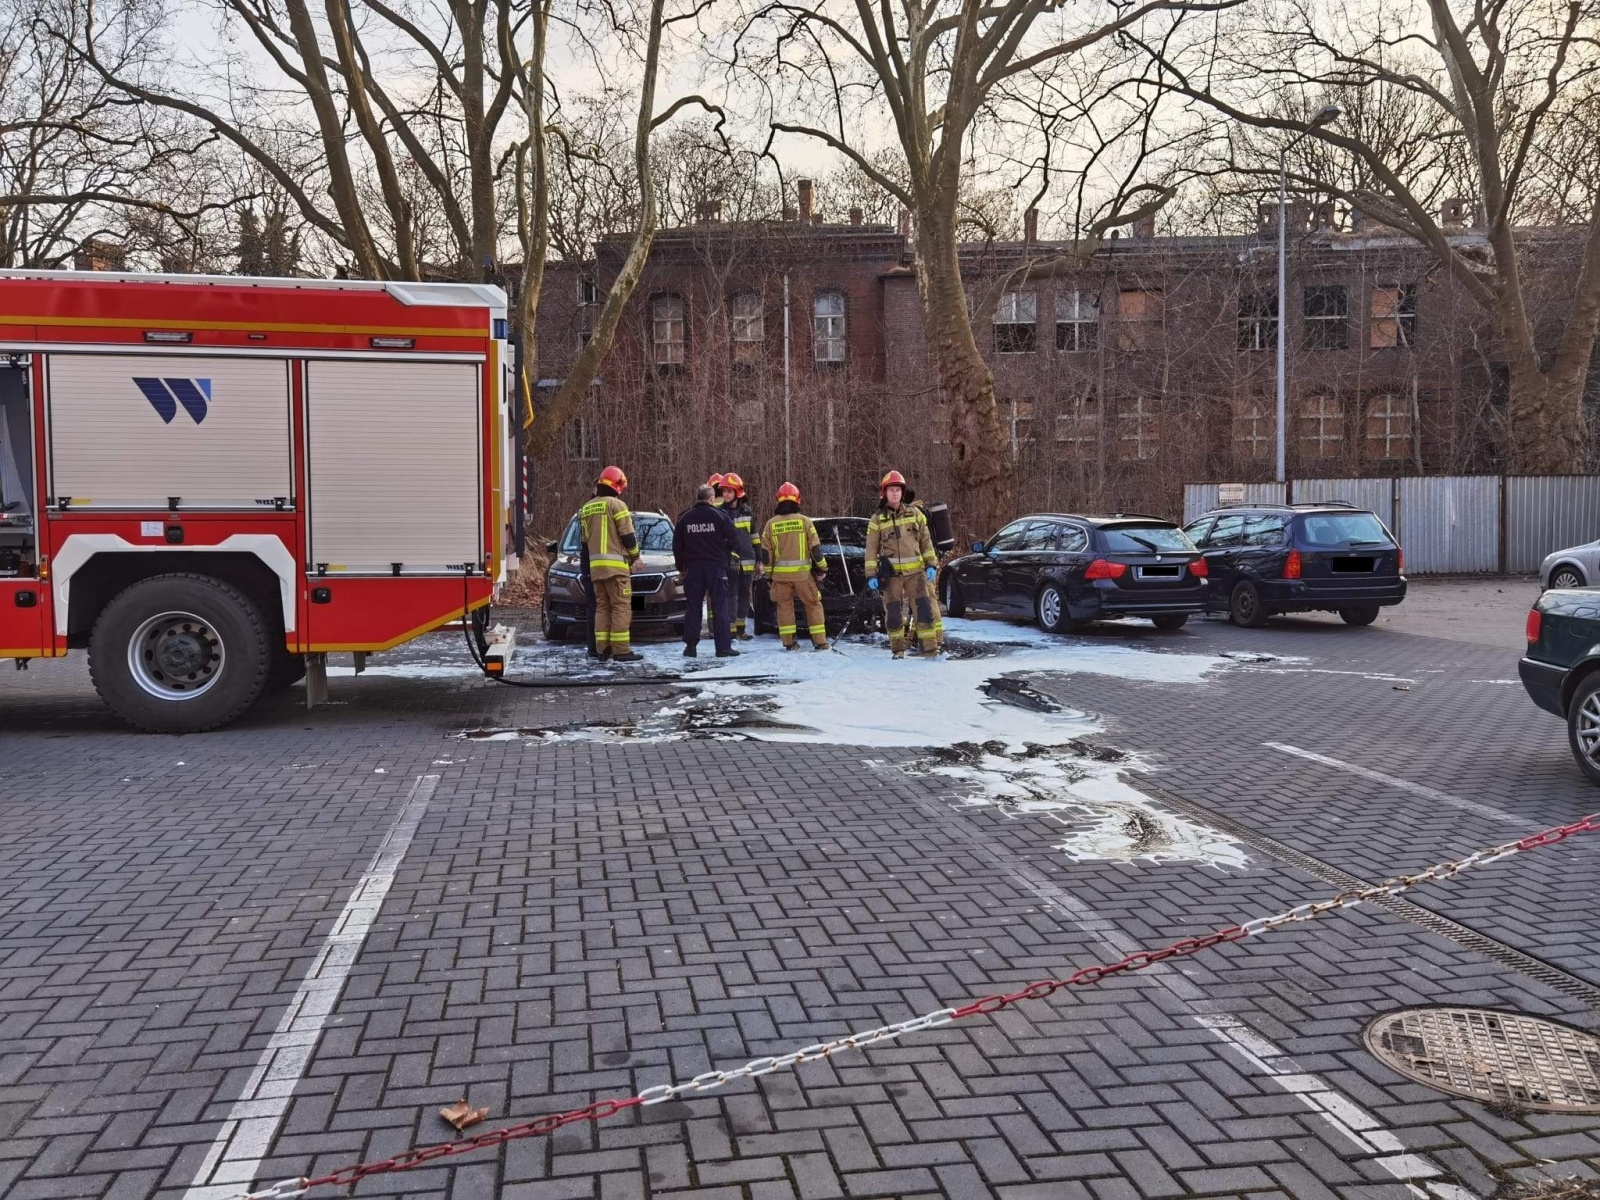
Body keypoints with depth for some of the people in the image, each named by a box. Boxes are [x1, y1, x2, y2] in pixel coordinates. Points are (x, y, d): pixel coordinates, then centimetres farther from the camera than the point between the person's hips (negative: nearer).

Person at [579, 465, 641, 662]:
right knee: (621, 607, -6)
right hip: (616, 564, -7)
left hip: (595, 565, 7)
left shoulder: (586, 509, 16)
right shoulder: (616, 505, -6)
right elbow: (628, 535, -10)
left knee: (602, 607, 11)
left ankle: (602, 649, 8)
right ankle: (621, 651, -10)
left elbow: (585, 542, 18)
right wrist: (635, 555, 7)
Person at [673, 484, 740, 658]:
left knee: (693, 608, 7)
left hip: (693, 567, 3)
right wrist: (725, 552, 16)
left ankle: (690, 647, 7)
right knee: (719, 608, -1)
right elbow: (733, 541, -5)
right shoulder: (719, 515, -5)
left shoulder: (685, 518, 5)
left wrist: (681, 568, 18)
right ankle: (723, 647, -3)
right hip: (716, 567, -3)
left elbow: (677, 546, 8)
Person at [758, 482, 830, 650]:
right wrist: (822, 567, 9)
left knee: (784, 606, 11)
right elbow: (815, 547, -3)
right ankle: (820, 641, 6)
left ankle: (788, 642, 9)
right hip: (803, 572, -1)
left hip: (780, 573, 1)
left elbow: (766, 552, 4)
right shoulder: (804, 521, -4)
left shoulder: (771, 524, 2)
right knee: (813, 605, 8)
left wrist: (768, 572, 15)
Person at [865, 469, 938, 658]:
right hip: (891, 573, -1)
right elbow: (871, 549, 2)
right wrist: (871, 575, -3)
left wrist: (931, 564, 4)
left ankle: (930, 649, -2)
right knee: (893, 613, 1)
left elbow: (926, 541, 11)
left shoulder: (914, 514, 8)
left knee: (923, 610, -4)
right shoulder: (877, 519, 3)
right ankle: (898, 650, 14)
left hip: (915, 571, 1)